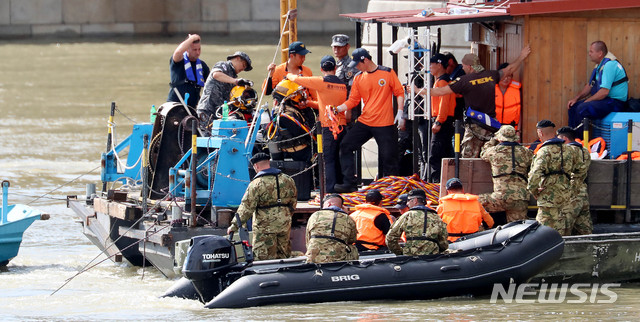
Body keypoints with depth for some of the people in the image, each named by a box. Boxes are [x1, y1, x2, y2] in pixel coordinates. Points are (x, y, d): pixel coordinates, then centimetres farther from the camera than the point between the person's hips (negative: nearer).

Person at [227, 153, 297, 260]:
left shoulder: (256, 184, -13)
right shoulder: (287, 180, 6)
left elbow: (246, 208, -13)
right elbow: (293, 202, 17)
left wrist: (234, 225, -6)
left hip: (264, 226, -6)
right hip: (284, 225, 6)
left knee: (265, 259, -2)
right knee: (283, 256, 14)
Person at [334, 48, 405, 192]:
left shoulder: (387, 73, -4)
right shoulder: (358, 78, 8)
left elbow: (399, 92, -1)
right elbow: (353, 100, 9)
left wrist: (400, 112, -11)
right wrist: (338, 109, -7)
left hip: (385, 124, -5)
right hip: (364, 122, 5)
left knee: (389, 157, -2)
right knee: (346, 147, -4)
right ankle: (349, 183, -2)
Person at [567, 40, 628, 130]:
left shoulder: (610, 65, -19)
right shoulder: (599, 66, 14)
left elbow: (604, 91, -24)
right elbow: (590, 86, 24)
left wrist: (586, 102, -14)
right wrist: (576, 98, 11)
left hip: (615, 102, -10)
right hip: (604, 100, 10)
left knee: (582, 109, -27)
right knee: (573, 106, 9)